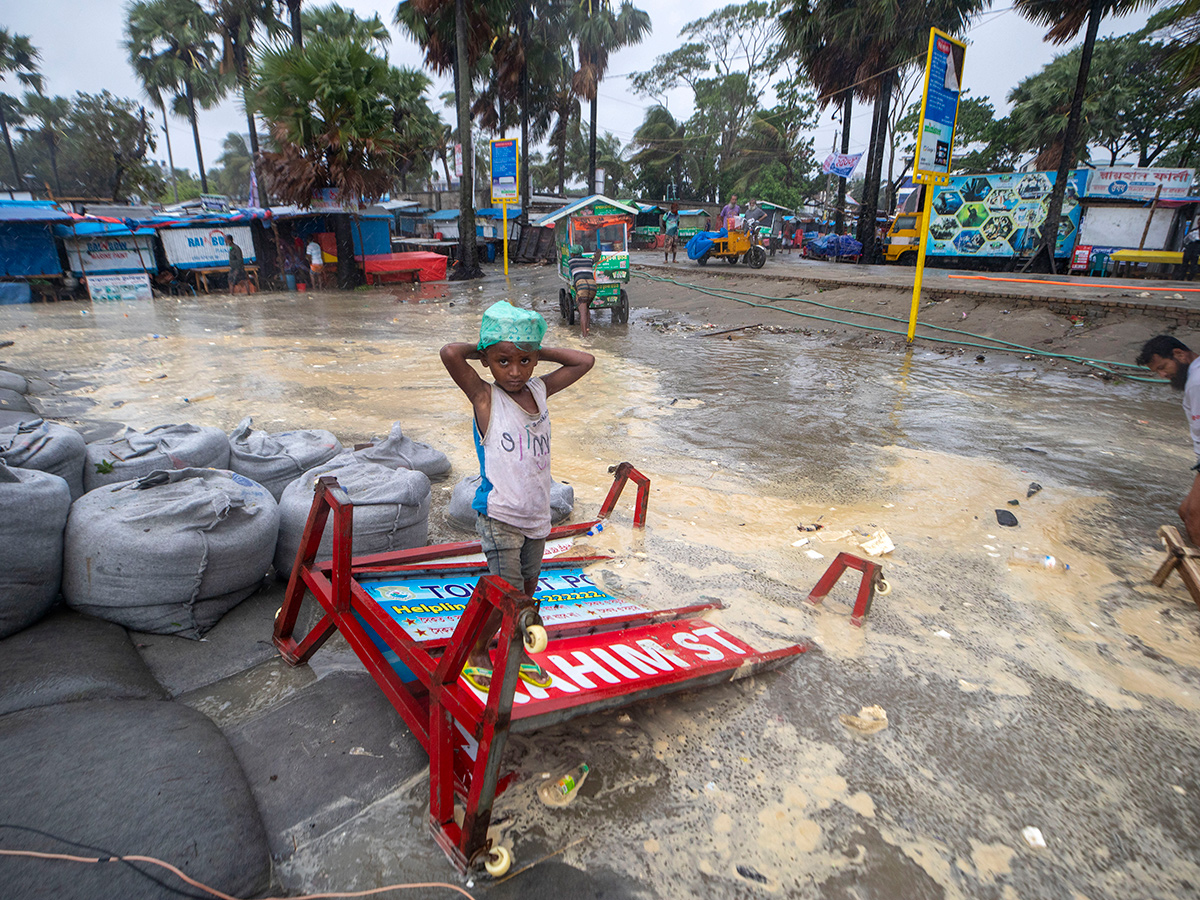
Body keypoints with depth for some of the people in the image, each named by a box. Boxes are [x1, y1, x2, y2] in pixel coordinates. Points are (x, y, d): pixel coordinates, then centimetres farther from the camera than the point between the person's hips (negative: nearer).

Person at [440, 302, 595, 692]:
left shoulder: (540, 389, 4)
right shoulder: (485, 397, -11)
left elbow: (585, 360, 11)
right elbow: (450, 353, -26)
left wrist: (539, 350, 5)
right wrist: (485, 349, -7)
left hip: (536, 514, 6)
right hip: (498, 514, -6)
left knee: (528, 587, 17)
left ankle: (517, 650, 38)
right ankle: (475, 652, 20)